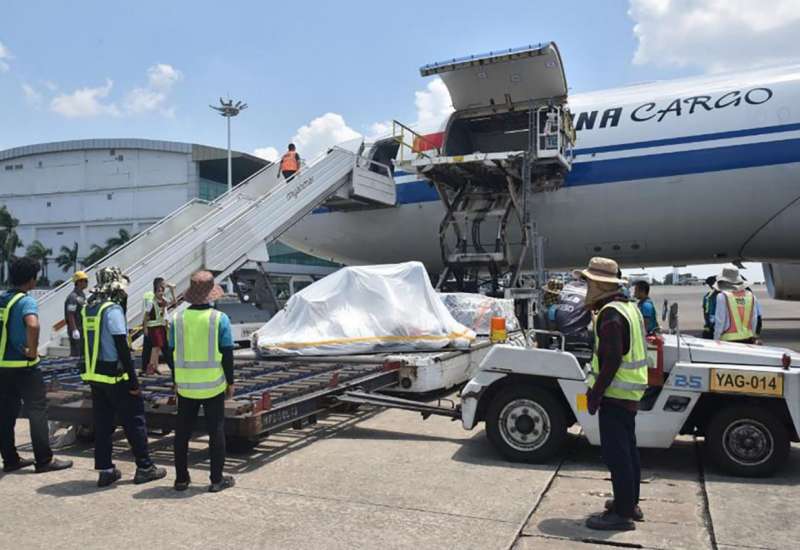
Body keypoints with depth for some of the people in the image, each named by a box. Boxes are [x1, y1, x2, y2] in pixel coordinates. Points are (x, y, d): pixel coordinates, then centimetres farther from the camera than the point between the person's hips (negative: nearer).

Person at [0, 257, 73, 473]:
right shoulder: (26, 301, -16)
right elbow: (32, 325, -35)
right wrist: (33, 351, -21)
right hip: (23, 366, -8)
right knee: (37, 411, 1)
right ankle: (44, 460, 6)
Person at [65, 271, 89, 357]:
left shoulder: (82, 295, 14)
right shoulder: (73, 296, -15)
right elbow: (70, 315, -20)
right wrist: (74, 330, -24)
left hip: (83, 329, 9)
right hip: (76, 329, -9)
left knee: (83, 352, 14)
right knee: (76, 353, -6)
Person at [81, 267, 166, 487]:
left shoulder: (89, 307, 8)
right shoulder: (113, 309, -17)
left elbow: (91, 342, 14)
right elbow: (122, 348, -19)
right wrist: (133, 381, -15)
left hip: (94, 374, 8)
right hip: (115, 377, -8)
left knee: (102, 423, 13)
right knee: (134, 421, 3)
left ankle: (105, 470, 18)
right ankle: (144, 468, 11)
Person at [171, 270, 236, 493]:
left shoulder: (178, 319, -1)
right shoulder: (220, 319, -9)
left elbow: (173, 353, 5)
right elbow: (227, 355, -8)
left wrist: (176, 381, 16)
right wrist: (230, 382, 3)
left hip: (186, 386, 3)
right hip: (213, 386, -2)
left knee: (182, 432, 14)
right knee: (216, 431, 7)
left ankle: (181, 478, 22)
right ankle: (217, 479, 11)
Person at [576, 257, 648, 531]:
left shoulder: (611, 313, -19)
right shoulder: (629, 306, 11)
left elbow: (611, 360, -24)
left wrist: (595, 393, -18)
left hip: (615, 393, -10)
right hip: (630, 391, 10)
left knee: (615, 452, -3)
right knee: (627, 448, 19)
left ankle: (622, 513, 5)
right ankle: (630, 503, 31)